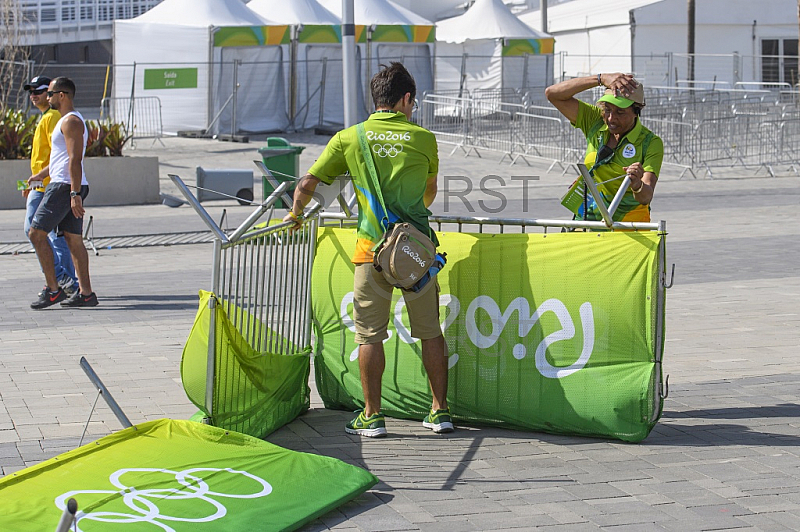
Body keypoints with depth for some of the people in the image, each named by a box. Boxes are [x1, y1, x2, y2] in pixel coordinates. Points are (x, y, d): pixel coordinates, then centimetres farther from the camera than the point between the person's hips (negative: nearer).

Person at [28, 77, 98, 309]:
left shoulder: (71, 121, -12)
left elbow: (74, 160, -20)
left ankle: (53, 290, -9)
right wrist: (41, 174, 38)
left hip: (64, 186, -10)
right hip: (72, 187, 10)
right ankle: (85, 293, 5)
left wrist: (74, 194, -26)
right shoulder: (68, 120, 21)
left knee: (36, 233, -7)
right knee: (74, 239, 7)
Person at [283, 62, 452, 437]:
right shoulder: (424, 139, 5)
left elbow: (307, 185, 4)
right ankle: (440, 411, 16)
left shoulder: (349, 138, 3)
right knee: (430, 331, 11)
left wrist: (295, 214, 24)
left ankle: (372, 416, 9)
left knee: (370, 335, 7)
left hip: (372, 248, -1)